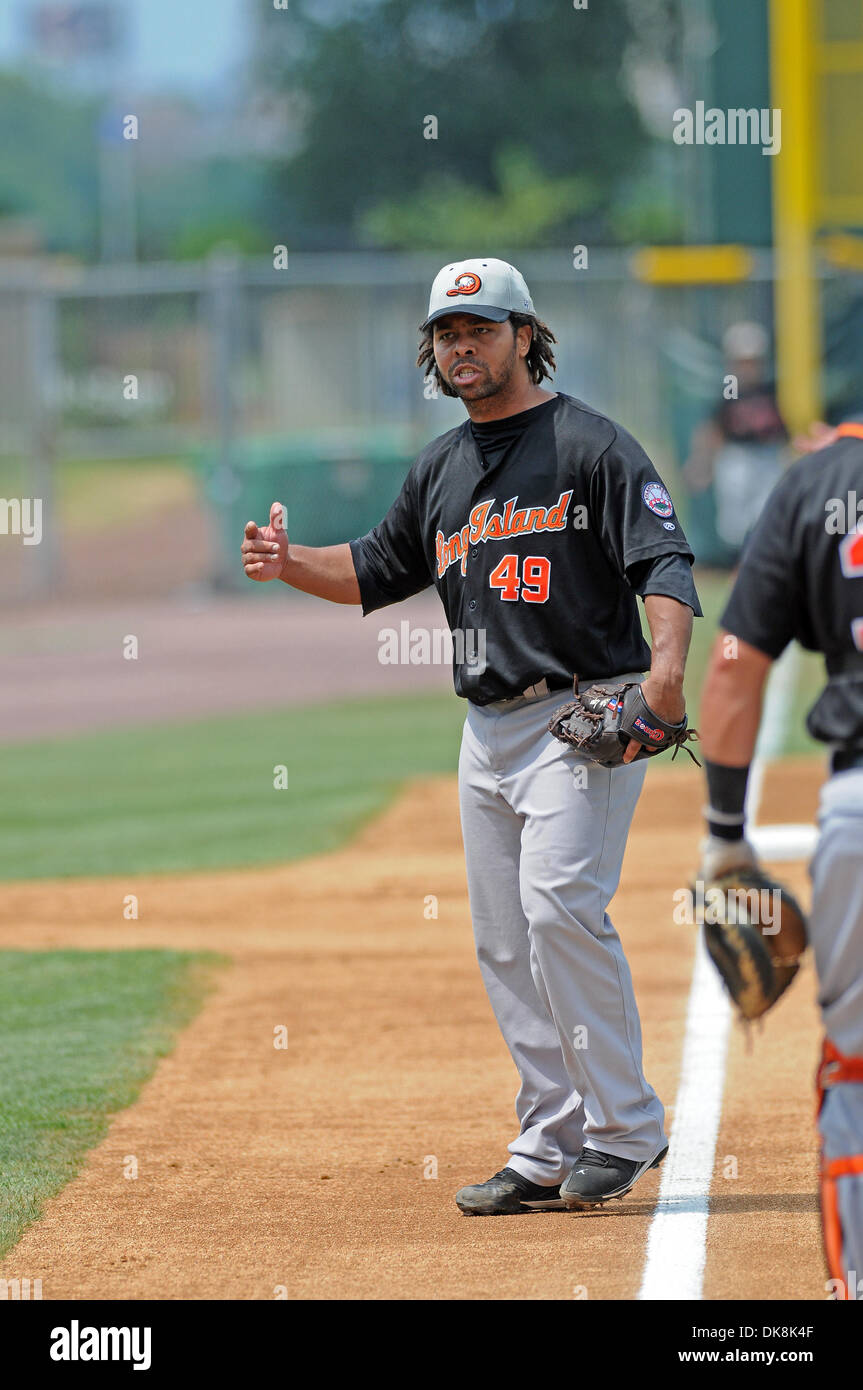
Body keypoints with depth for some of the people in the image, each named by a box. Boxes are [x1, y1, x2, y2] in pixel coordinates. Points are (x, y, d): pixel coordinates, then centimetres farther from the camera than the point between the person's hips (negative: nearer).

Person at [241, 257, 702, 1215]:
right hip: (489, 729, 8)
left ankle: (625, 1126, -11)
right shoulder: (441, 468, 16)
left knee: (559, 903, -20)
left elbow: (663, 562, -14)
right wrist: (291, 563, 6)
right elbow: (379, 571, 24)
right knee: (504, 941, 5)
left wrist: (666, 662, -31)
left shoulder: (591, 444, -5)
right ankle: (553, 1147, 11)